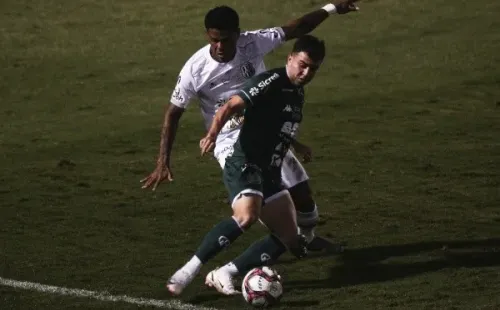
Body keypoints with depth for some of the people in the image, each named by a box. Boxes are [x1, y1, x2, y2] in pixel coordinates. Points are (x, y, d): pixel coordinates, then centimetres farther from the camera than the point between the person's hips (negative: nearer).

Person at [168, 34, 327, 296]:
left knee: (291, 241, 5)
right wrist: (213, 133, -42)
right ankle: (188, 271, -27)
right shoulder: (271, 81, -12)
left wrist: (296, 146, 48)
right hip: (245, 167, -9)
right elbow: (232, 106, -26)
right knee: (246, 216, -36)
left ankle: (223, 274, 5)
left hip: (270, 175, 9)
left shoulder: (297, 93, 15)